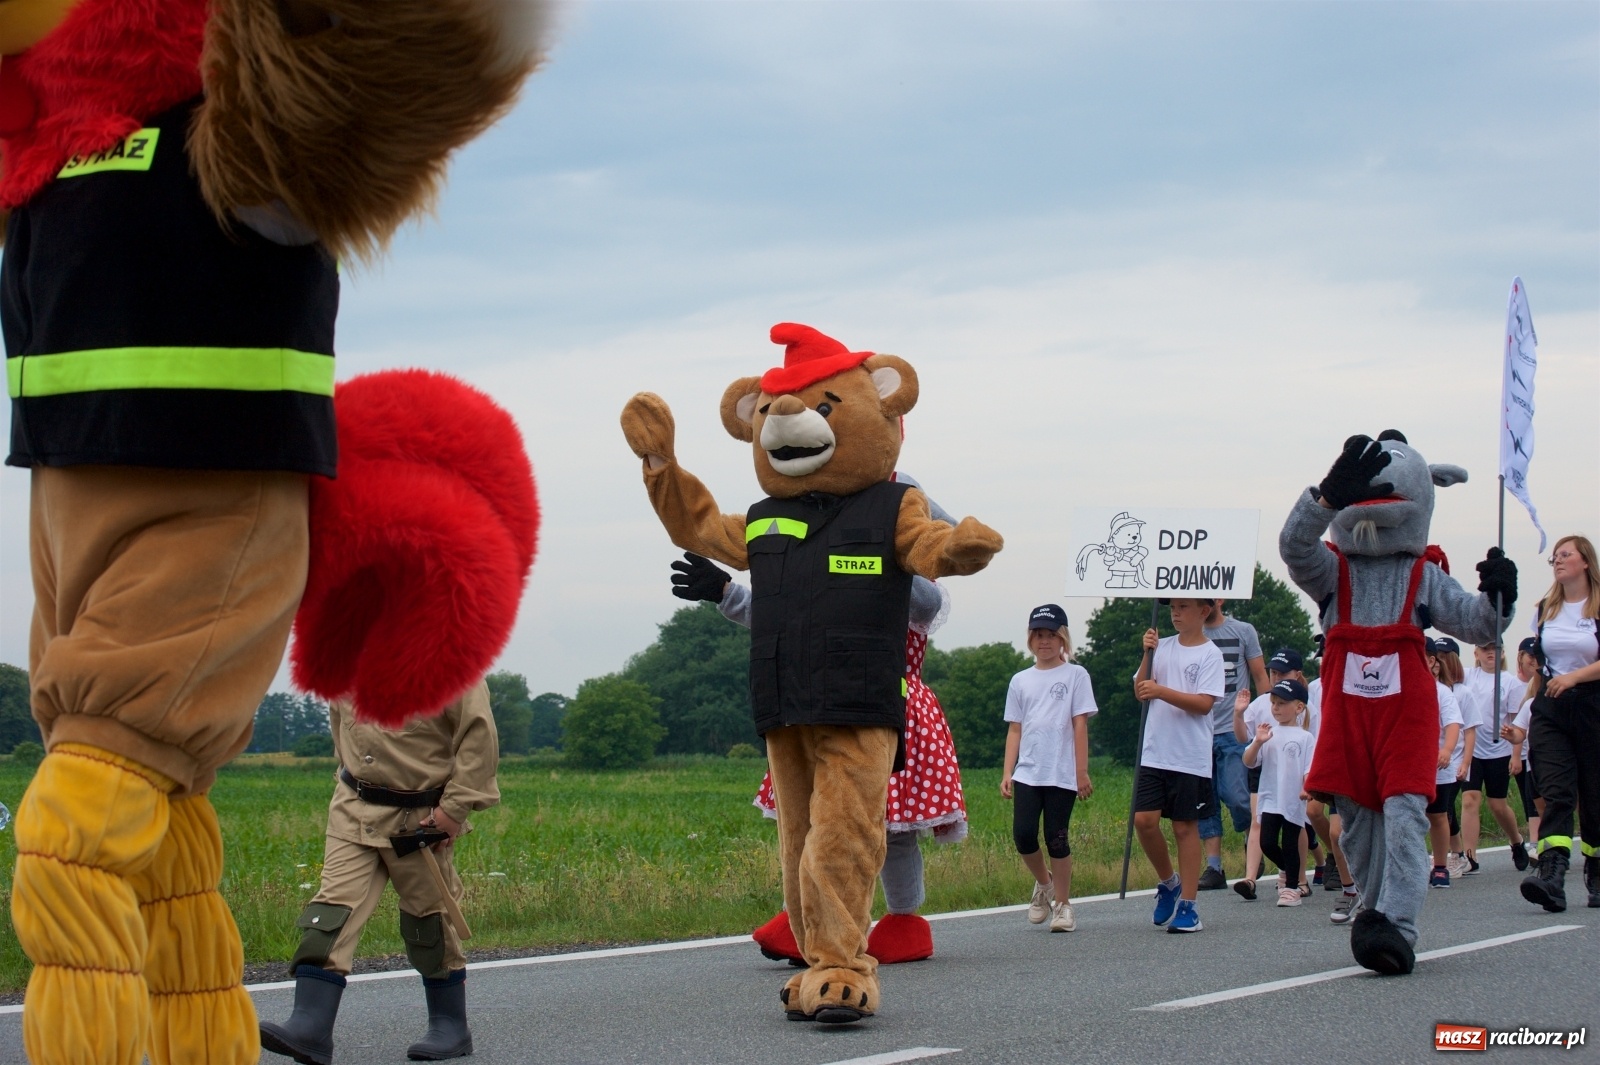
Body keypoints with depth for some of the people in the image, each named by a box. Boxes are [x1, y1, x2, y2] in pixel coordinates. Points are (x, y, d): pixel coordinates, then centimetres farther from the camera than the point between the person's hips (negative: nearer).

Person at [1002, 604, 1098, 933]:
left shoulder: (1075, 675, 3)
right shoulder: (1020, 681, 12)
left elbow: (1080, 726, -1)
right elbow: (1014, 730, 11)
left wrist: (1082, 773, -5)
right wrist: (1007, 774, 3)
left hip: (1062, 774, -3)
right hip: (1027, 773, 3)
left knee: (1056, 839, -3)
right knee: (1023, 835, -9)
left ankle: (1063, 904, 10)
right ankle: (1043, 884, 18)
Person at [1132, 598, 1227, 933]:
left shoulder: (1210, 654, -4)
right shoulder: (1163, 647, 10)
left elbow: (1204, 703, -14)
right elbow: (1140, 692, 8)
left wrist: (1161, 691, -21)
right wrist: (1148, 655, -5)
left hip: (1190, 758, -4)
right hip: (1154, 753, 4)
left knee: (1185, 827, 0)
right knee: (1144, 820, -5)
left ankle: (1187, 905, 6)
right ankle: (1169, 882, 19)